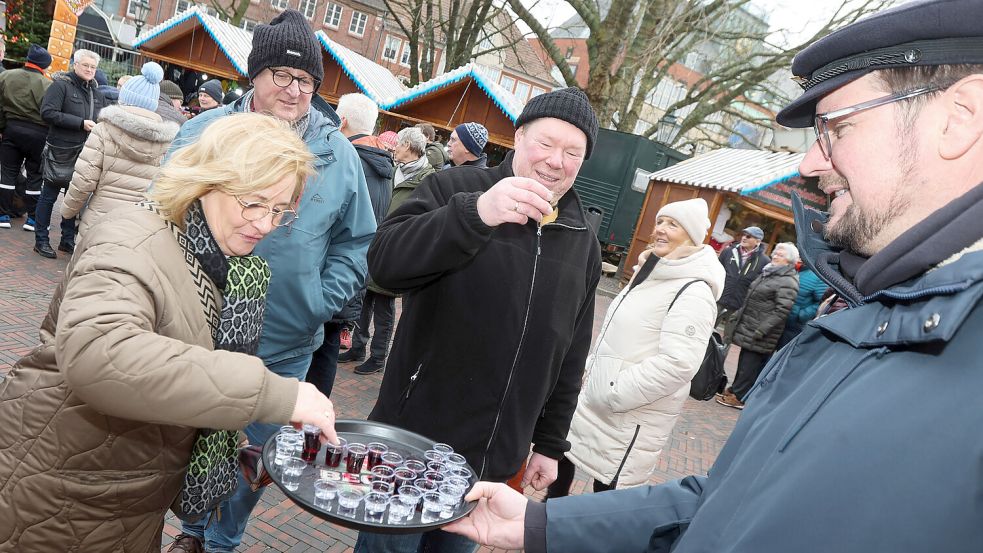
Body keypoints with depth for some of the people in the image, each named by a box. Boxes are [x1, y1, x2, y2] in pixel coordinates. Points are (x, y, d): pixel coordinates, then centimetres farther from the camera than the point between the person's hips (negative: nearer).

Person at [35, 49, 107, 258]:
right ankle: (41, 240, 14)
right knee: (48, 197, 5)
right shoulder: (61, 85, -8)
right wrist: (80, 123, -21)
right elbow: (48, 112, -18)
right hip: (60, 151, -6)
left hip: (85, 153, 6)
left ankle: (67, 240, 24)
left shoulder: (97, 93, 12)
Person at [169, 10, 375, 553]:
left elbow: (357, 240, 2)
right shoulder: (204, 131, -4)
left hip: (284, 346, 0)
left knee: (254, 454, 16)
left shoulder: (338, 153, -3)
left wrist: (321, 302, -9)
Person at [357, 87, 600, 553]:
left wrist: (550, 444, 12)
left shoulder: (584, 245, 6)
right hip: (413, 440, -4)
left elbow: (570, 358, 11)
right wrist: (476, 212, -39)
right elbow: (385, 264, -25)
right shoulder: (454, 189, -8)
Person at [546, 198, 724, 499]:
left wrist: (612, 395, -24)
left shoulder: (695, 292, -19)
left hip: (628, 421, -9)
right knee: (562, 455, 22)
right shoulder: (651, 274, 13)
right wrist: (590, 368, 13)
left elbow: (677, 363, -28)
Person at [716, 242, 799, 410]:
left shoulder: (788, 282, -16)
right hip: (749, 328, 9)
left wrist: (760, 331, -23)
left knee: (750, 363, -2)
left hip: (760, 333, -9)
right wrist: (740, 314, 24)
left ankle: (739, 396, 5)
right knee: (745, 360, 16)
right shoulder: (769, 273, 14)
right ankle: (736, 389, 27)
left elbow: (781, 310, -21)